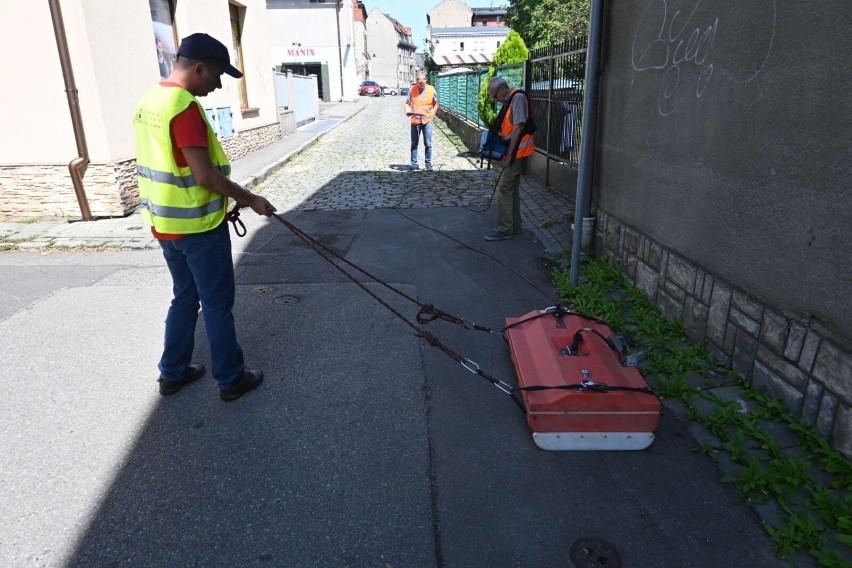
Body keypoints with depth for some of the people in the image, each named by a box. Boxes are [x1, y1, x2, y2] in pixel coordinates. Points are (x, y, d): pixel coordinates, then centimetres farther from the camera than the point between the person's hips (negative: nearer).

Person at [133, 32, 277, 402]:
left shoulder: (147, 102, 10)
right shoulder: (185, 107, -20)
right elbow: (205, 175, -23)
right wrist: (250, 199, -11)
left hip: (164, 222, 9)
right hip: (197, 225, -9)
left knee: (184, 298, 20)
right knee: (217, 303, 3)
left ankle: (173, 373, 30)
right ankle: (231, 379, 16)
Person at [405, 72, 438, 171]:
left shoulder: (432, 90, 0)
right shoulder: (412, 89, 0)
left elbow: (435, 104, 13)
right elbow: (407, 103, 7)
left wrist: (433, 114, 1)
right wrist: (407, 111, -12)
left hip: (427, 120, -1)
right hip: (415, 120, 1)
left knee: (428, 144, -1)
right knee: (414, 143, 5)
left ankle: (428, 164, 8)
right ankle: (414, 163, 13)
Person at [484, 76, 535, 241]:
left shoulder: (517, 98, -16)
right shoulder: (511, 99, 12)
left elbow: (518, 129, -21)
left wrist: (509, 155, -18)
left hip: (517, 152, -10)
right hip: (516, 152, 10)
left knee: (504, 189, -7)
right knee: (513, 189, 14)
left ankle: (504, 229, -1)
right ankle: (514, 226, 23)